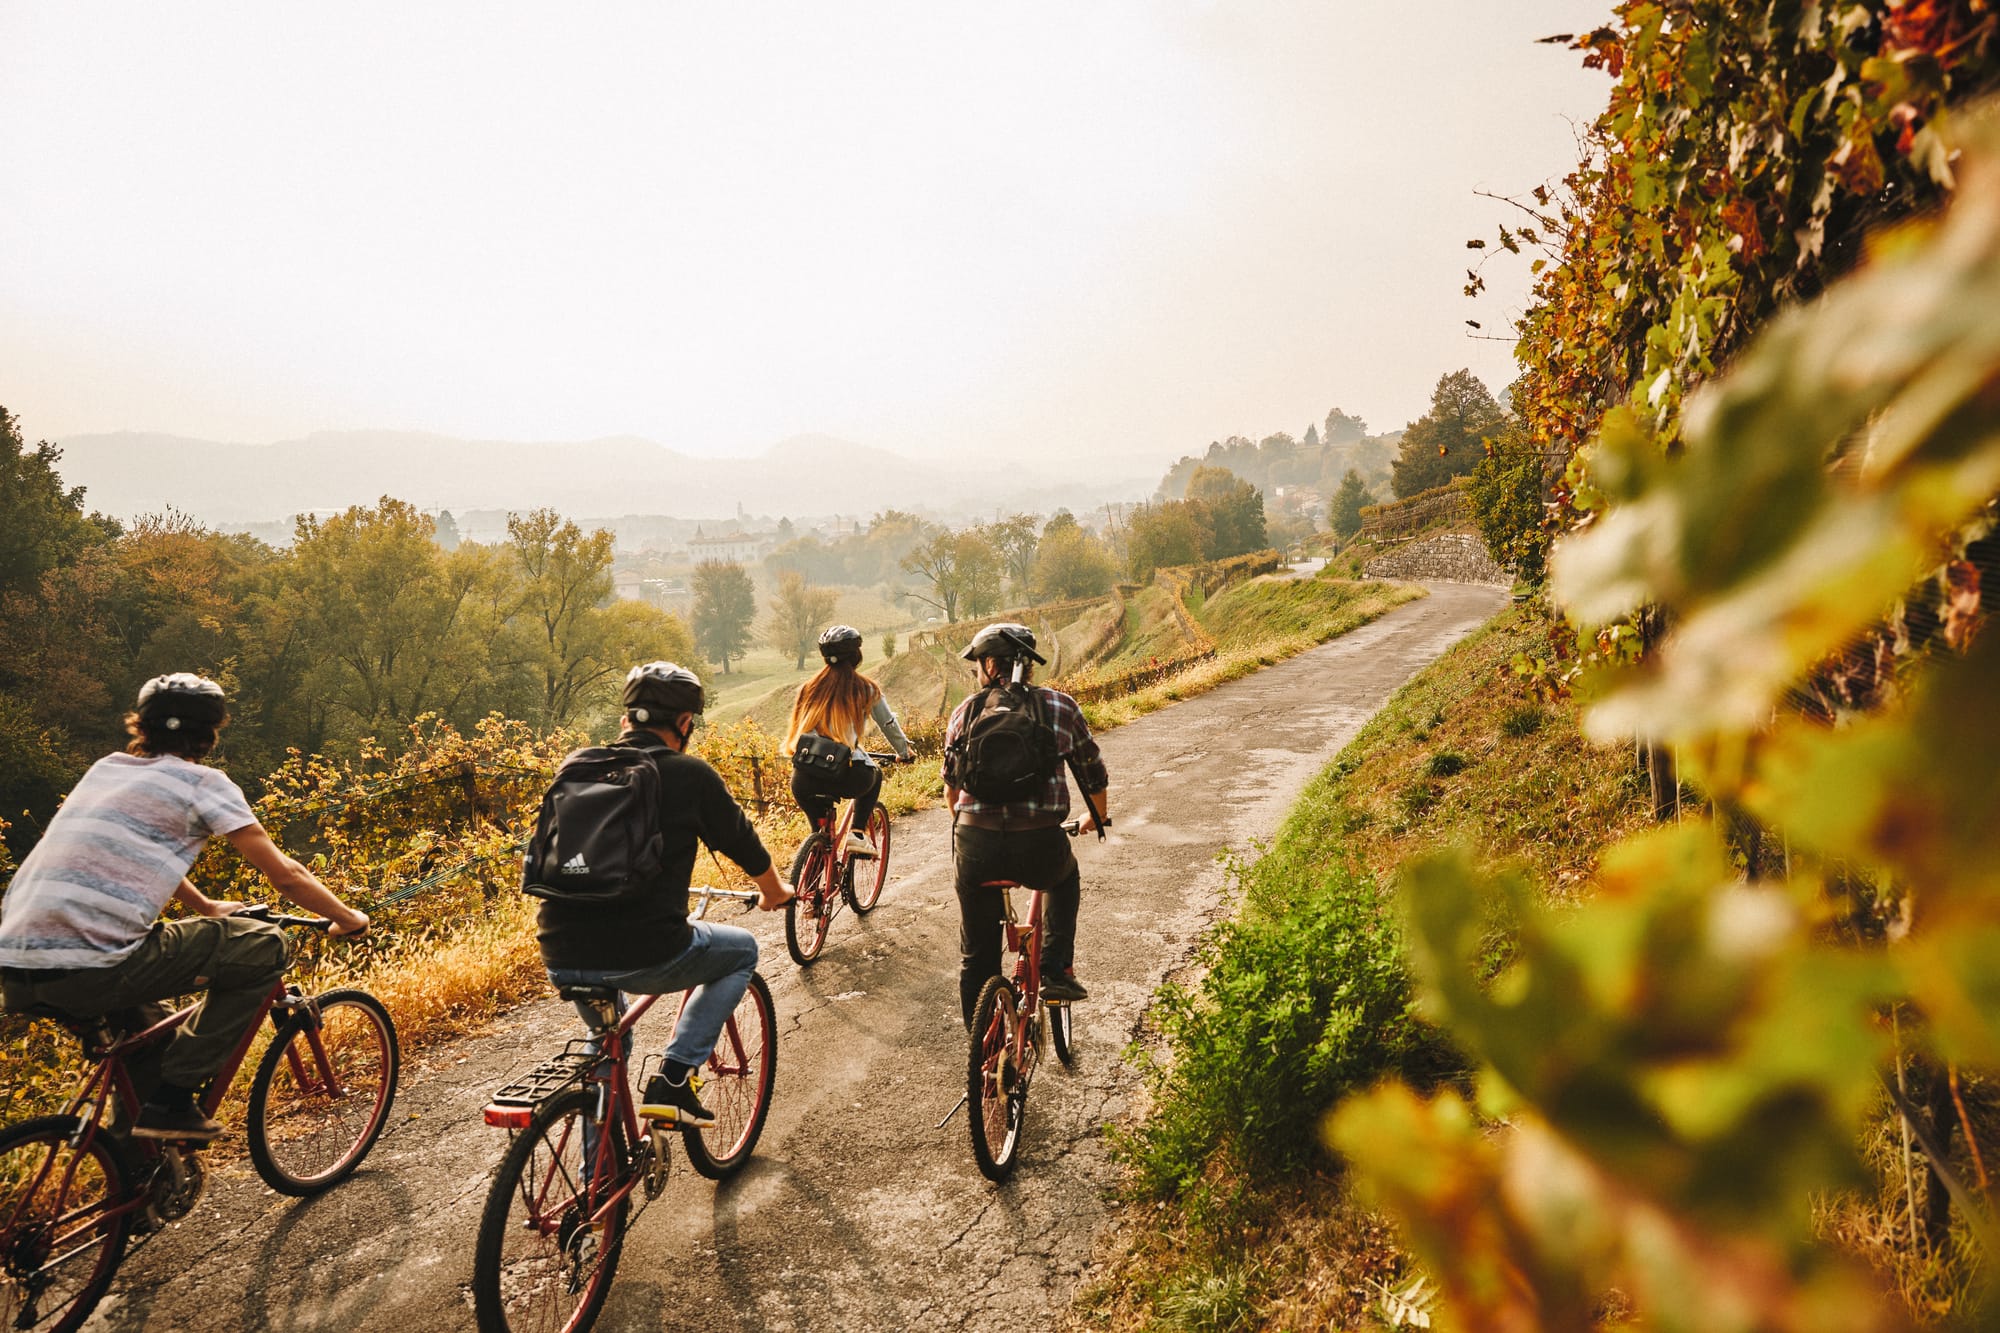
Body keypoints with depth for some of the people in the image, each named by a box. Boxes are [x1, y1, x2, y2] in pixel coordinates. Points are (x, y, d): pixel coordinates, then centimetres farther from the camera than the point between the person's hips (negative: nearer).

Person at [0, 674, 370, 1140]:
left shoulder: (107, 768, 22)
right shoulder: (203, 782, 1)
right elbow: (285, 875, 1)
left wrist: (208, 908, 51)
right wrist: (349, 919, 16)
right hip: (88, 969, -8)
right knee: (266, 946, 2)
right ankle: (170, 1102, 1)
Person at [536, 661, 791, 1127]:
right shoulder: (690, 774, -3)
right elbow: (743, 843, 11)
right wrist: (775, 892, 33)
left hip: (560, 961, 6)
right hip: (642, 957, -6)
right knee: (742, 950, 22)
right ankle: (673, 1079, 10)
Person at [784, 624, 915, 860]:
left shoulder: (809, 689, 17)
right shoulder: (866, 689, 10)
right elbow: (889, 726, 20)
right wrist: (905, 753, 39)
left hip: (804, 777, 2)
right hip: (845, 776, -2)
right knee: (875, 776, 32)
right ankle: (856, 834, 15)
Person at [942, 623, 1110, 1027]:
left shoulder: (967, 711, 11)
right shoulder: (1062, 706, 8)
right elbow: (1094, 776, 16)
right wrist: (1098, 819, 37)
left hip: (976, 846, 1)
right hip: (1039, 846, -1)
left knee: (977, 956, 19)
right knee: (1065, 878, 36)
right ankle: (1056, 971, 24)